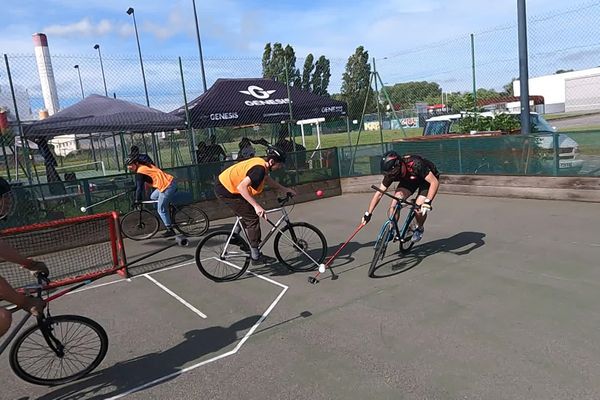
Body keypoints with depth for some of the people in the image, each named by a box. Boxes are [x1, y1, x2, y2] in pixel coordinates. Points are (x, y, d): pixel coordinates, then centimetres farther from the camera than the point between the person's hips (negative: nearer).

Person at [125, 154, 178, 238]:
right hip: (171, 181, 9)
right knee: (153, 197, 25)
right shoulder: (146, 166, 21)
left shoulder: (140, 172, -6)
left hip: (167, 187, -9)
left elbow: (140, 187, -6)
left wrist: (137, 201, 3)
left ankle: (170, 230, 10)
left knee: (161, 210, 3)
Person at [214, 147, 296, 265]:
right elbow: (241, 187, -35)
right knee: (253, 218, -7)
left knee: (246, 217, 22)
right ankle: (256, 257, -1)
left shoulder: (261, 162, 5)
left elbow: (267, 179, 24)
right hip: (226, 191, -10)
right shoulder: (259, 169, -25)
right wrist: (256, 206, -37)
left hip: (225, 186, 10)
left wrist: (284, 189, 23)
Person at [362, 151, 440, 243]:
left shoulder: (415, 165, -41)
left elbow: (435, 182, -37)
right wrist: (368, 213, -17)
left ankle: (419, 229, 11)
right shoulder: (391, 172, -24)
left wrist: (428, 202, -47)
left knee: (419, 209, -21)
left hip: (427, 178, -4)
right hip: (409, 179, 4)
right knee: (395, 203, -20)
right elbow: (379, 193, -16)